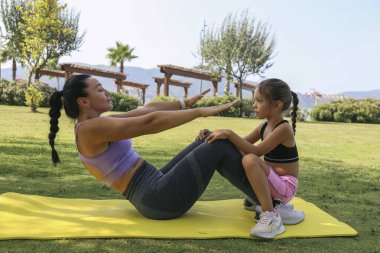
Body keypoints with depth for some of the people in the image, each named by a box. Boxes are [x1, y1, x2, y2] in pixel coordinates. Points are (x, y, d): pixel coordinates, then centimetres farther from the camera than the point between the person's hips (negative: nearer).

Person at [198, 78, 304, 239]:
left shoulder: (284, 128, -17)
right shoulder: (264, 126, 6)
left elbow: (256, 151, -24)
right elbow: (242, 144, 9)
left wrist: (229, 134, -27)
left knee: (250, 160, -31)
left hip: (286, 186, -9)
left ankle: (270, 216, -27)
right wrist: (213, 135, -3)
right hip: (273, 181, 9)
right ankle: (272, 203, 15)